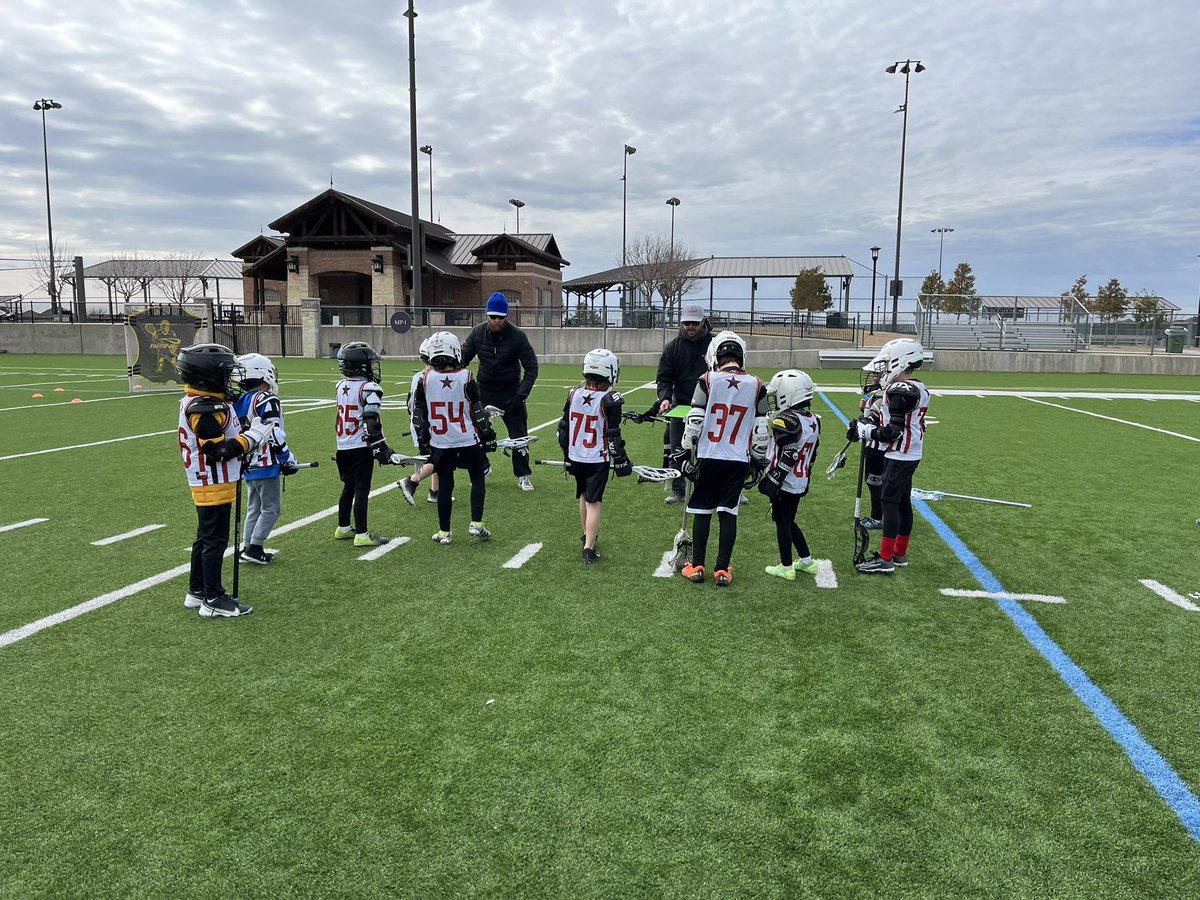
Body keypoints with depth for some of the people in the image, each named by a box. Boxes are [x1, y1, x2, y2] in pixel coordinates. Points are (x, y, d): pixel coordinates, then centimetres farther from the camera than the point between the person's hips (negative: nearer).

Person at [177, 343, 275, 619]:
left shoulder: (199, 402, 10)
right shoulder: (206, 409, -23)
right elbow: (217, 450, -25)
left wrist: (247, 431, 6)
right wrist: (252, 436, -20)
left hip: (208, 484, 10)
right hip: (214, 485, -10)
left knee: (205, 537, 18)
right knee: (215, 540, -2)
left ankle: (197, 591, 30)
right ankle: (213, 599, 6)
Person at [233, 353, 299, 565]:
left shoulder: (237, 402, 10)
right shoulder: (267, 400, -15)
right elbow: (275, 434, -20)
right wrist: (288, 459, -9)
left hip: (247, 466, 8)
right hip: (265, 465, -8)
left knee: (254, 508, 18)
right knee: (271, 508, 2)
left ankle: (248, 548, 20)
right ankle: (254, 548, -2)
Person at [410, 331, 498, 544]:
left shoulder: (425, 380, -4)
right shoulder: (466, 378, -11)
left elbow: (418, 416, 3)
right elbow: (479, 413, -5)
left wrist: (423, 441, 14)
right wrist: (488, 437, 6)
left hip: (440, 443, 2)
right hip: (468, 440, -2)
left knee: (445, 486, 10)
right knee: (478, 479, 14)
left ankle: (444, 532, 16)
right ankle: (476, 524, 6)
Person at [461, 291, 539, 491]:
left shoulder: (517, 336, -15)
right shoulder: (477, 333, -8)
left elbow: (531, 368, -12)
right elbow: (463, 358, 0)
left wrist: (521, 395, -20)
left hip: (511, 392, -2)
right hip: (484, 391, 2)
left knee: (519, 435, 0)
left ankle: (523, 476, 15)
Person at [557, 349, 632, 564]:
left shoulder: (573, 394, 0)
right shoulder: (609, 400, -15)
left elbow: (563, 428, 7)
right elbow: (613, 436, -13)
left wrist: (567, 454, 19)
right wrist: (622, 461, -1)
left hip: (576, 456, 5)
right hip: (597, 459, -5)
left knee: (584, 495, 23)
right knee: (593, 502, 0)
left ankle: (587, 536, 41)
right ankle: (589, 548, -4)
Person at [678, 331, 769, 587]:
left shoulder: (708, 381, -6)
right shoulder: (756, 385, 0)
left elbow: (694, 422, -7)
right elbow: (761, 431, 3)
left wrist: (686, 451, 4)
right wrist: (759, 461, 14)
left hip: (709, 457, -1)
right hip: (739, 460, 2)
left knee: (702, 512, 9)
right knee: (728, 513, 8)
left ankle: (697, 566, 16)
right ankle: (722, 570, 11)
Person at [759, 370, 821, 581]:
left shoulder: (786, 420, -21)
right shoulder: (813, 421, 7)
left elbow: (786, 458, -22)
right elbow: (812, 456, 14)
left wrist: (771, 481, -17)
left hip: (785, 484, -8)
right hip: (800, 483, 8)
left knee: (782, 523, 4)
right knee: (789, 522, 21)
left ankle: (786, 568, 12)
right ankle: (807, 561, 26)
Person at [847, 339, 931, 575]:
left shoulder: (900, 391, -20)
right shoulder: (919, 389, 10)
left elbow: (894, 431, -23)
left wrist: (864, 430, -14)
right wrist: (873, 424, 9)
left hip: (899, 456, -10)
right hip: (912, 455, 10)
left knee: (889, 502, -6)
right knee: (903, 501, 14)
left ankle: (885, 560, -3)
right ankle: (900, 554, 24)